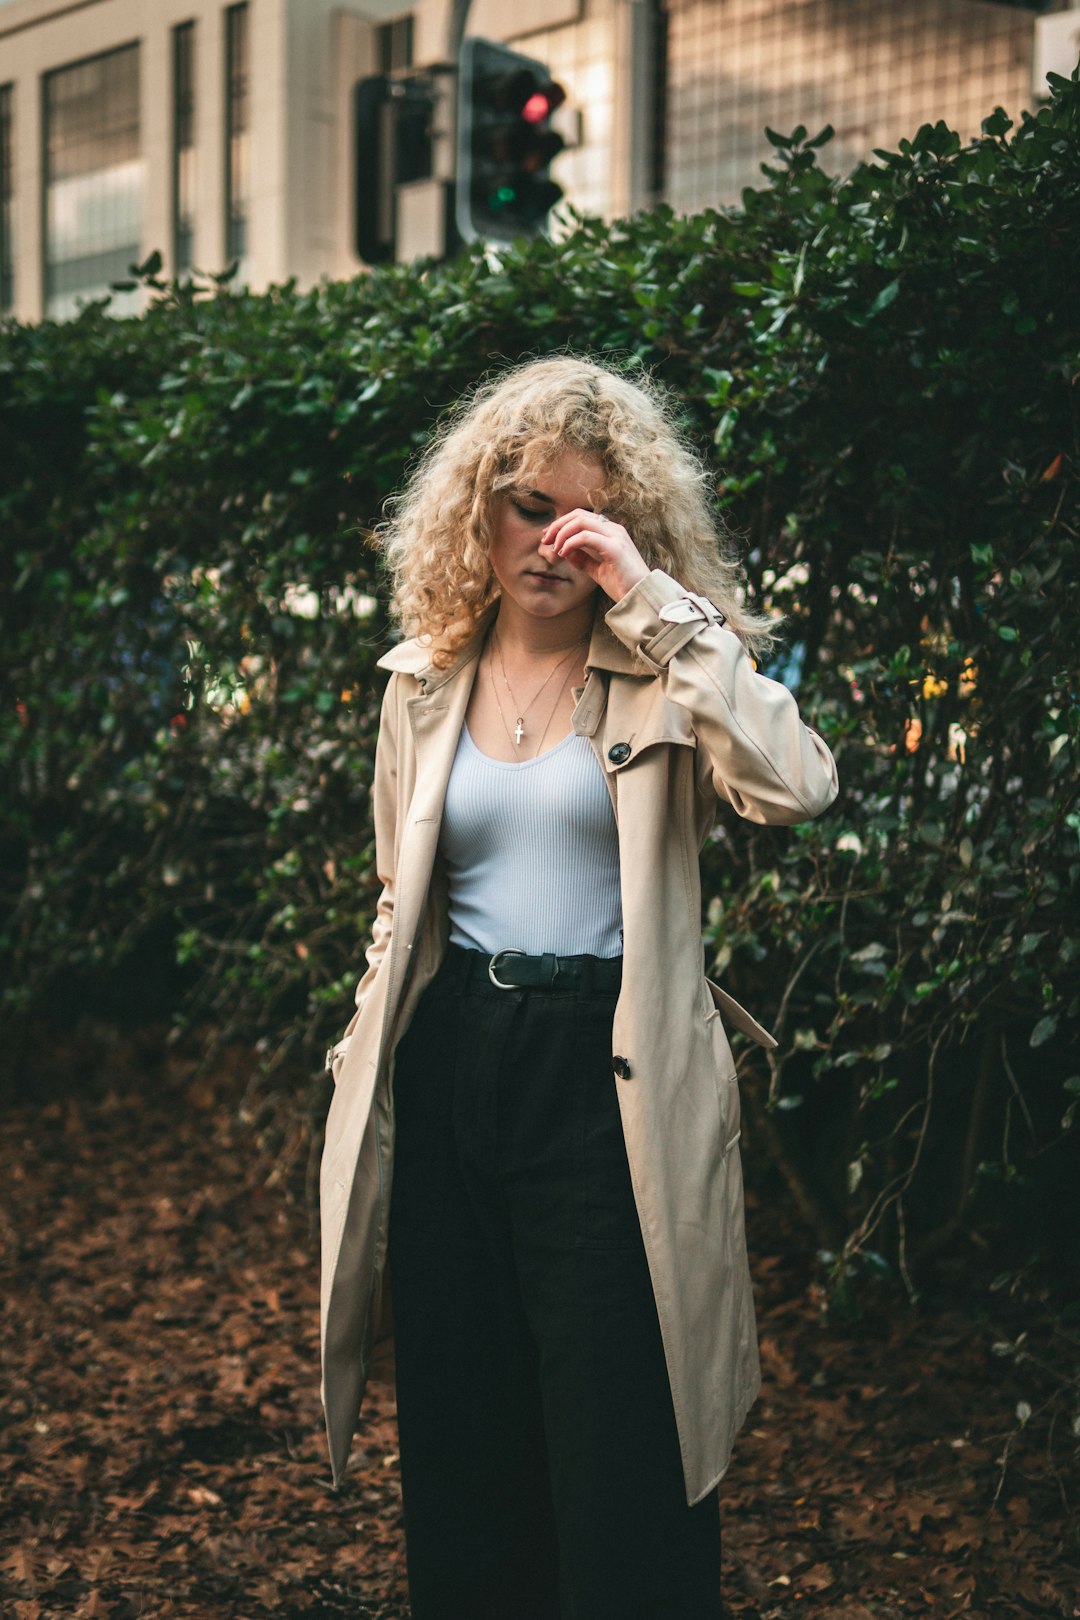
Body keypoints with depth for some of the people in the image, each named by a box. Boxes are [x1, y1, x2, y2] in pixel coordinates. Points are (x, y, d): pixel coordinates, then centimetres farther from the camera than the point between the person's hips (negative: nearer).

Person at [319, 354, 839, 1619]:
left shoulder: (667, 670, -2)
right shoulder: (426, 681, 10)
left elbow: (795, 786, -22)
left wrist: (651, 599, -19)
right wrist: (368, 1063, 15)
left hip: (608, 1080, -4)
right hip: (447, 1075, 4)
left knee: (620, 1460, 2)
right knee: (458, 1450, 14)